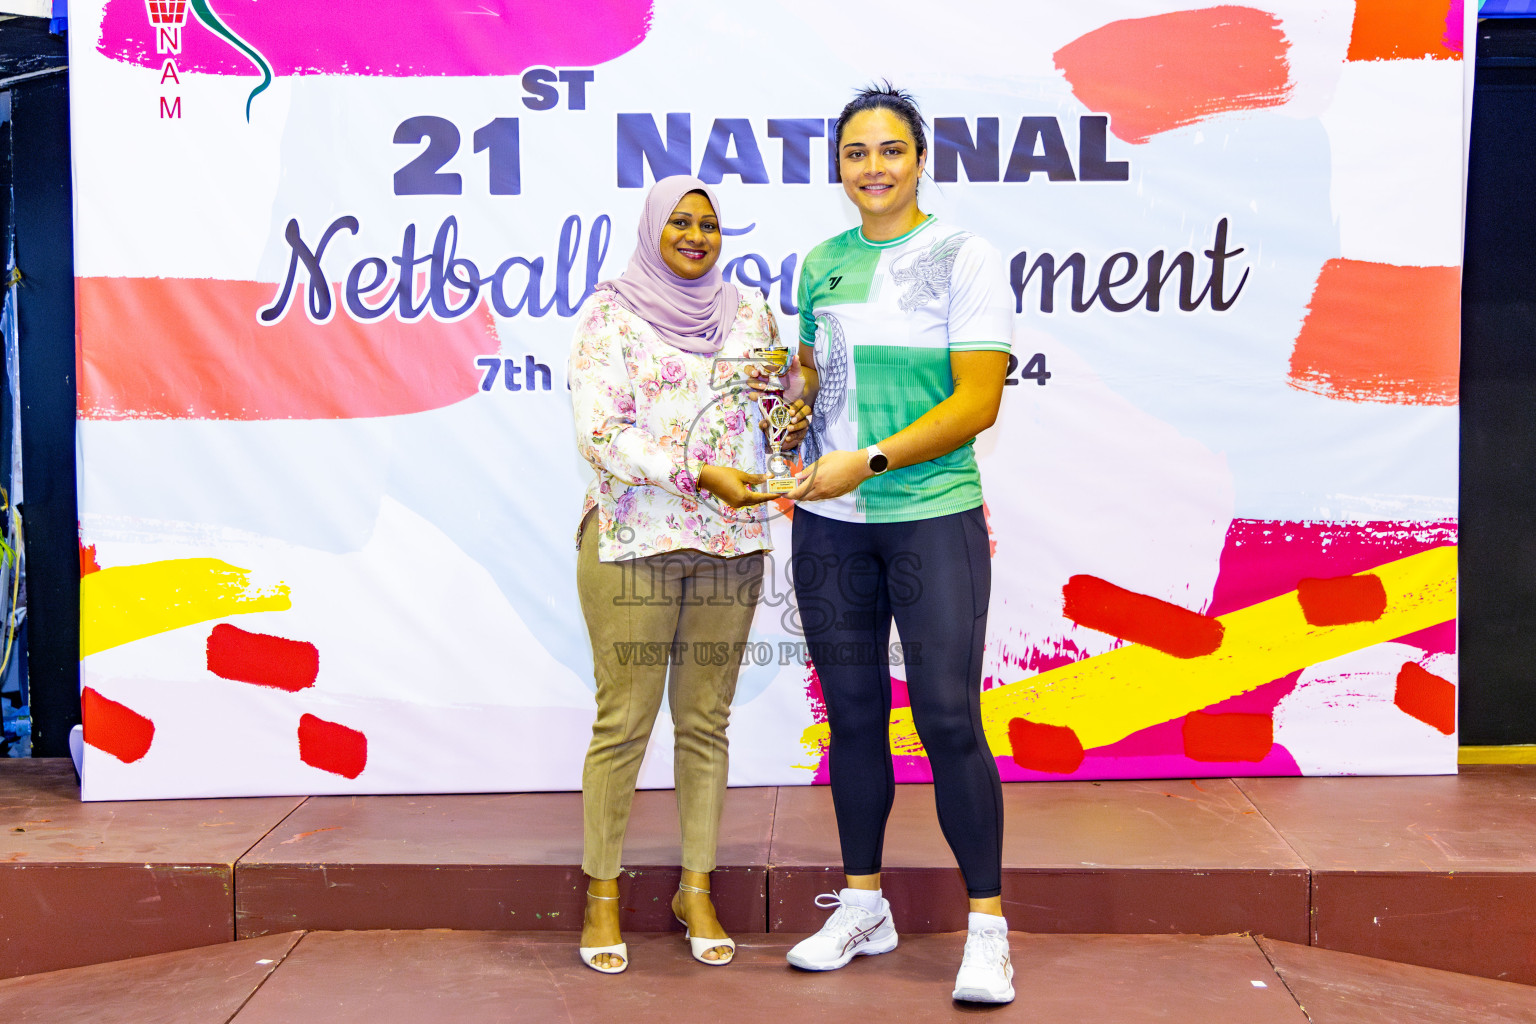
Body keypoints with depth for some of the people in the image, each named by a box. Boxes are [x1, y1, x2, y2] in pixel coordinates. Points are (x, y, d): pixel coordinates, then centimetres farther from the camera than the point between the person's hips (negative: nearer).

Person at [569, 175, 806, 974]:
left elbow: (780, 405, 22)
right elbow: (601, 434, -10)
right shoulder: (609, 316, 0)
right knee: (623, 723, -2)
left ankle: (696, 891, 20)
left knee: (705, 722, 8)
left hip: (729, 547, 4)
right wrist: (700, 476, -19)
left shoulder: (749, 315, 13)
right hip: (631, 541, -3)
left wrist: (793, 422, -3)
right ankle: (601, 896, 13)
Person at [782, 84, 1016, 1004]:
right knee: (853, 715, 11)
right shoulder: (822, 264, 11)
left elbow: (978, 404, -11)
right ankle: (863, 906, 25)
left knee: (948, 716, -6)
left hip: (933, 519, -5)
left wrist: (868, 460, -18)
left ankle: (988, 926, 7)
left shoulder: (964, 260, -4)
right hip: (830, 524, 5)